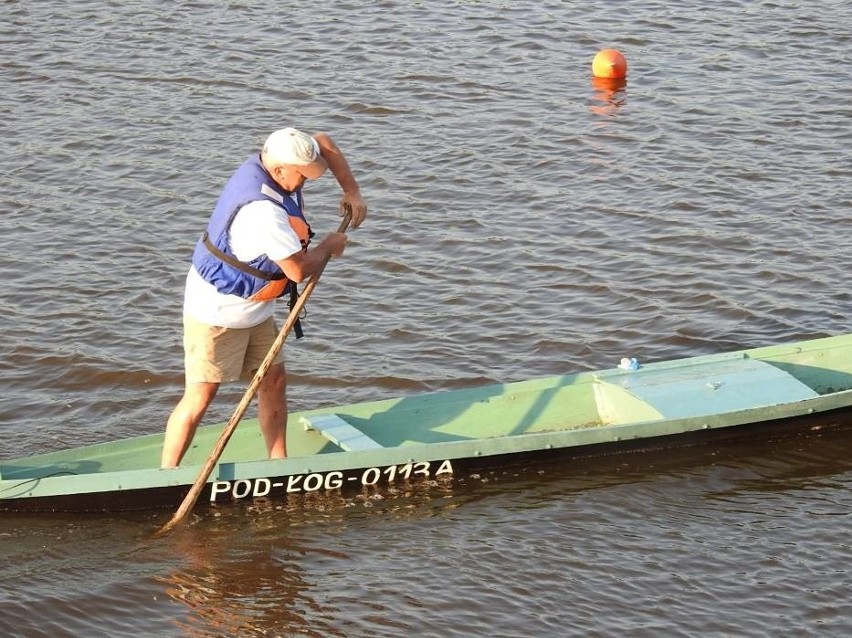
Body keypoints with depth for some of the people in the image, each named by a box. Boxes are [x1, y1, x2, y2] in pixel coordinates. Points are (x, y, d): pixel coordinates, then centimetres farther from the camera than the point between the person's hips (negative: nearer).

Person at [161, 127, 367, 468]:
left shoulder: (270, 161, -6)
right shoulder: (263, 211, -34)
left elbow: (323, 143, 12)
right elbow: (298, 270, -26)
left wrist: (352, 192, 6)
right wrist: (329, 246, -7)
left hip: (253, 309, 10)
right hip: (218, 311, -10)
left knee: (273, 380, 13)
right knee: (200, 396, -7)